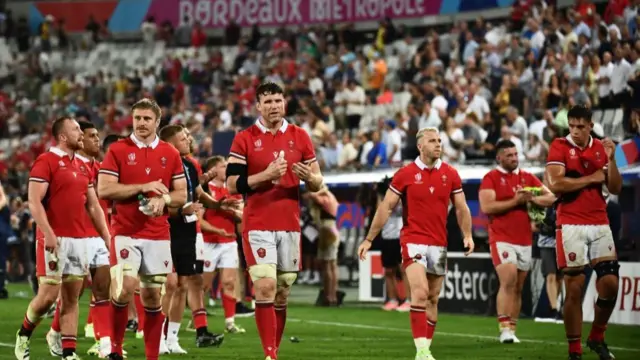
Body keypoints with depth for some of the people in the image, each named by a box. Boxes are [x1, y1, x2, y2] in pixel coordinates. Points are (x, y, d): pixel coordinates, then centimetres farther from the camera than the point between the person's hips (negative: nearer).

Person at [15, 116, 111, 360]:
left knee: (71, 298, 5)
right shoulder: (46, 162, -7)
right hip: (54, 239, -7)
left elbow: (93, 206, 20)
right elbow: (34, 201, -14)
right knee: (48, 295, -8)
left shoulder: (83, 167, 16)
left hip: (79, 239, 7)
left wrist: (106, 236, 12)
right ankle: (23, 335, 16)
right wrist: (48, 234, -22)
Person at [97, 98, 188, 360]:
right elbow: (104, 190, -8)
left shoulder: (170, 154, 9)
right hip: (125, 233, -3)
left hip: (158, 235, 3)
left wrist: (164, 199, -11)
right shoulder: (117, 150, 1)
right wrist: (143, 187, -13)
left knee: (153, 295, 4)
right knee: (126, 286, -18)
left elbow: (182, 195, 10)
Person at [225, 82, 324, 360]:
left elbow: (317, 183, 11)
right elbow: (232, 184, -5)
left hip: (290, 225, 3)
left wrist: (309, 177, -13)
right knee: (265, 287, -15)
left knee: (282, 293, 7)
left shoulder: (300, 137, 8)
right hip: (258, 225, -3)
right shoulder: (244, 139, 0)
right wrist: (266, 175, -18)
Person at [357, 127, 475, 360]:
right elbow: (386, 207, 1)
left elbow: (461, 208, 9)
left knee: (433, 298, 8)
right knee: (420, 292, -19)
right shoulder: (405, 174, -3)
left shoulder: (450, 174, 5)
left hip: (439, 244, 4)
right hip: (413, 241, -4)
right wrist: (369, 239, 0)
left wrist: (467, 234, -7)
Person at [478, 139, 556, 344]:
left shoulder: (527, 178, 13)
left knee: (518, 288, 8)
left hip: (525, 240, 6)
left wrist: (531, 198, -10)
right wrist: (515, 201, -15)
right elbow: (486, 207, -15)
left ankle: (512, 330, 14)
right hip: (502, 239, -6)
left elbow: (550, 198, 8)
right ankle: (505, 329, -20)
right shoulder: (491, 178, -2)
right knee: (508, 281, -19)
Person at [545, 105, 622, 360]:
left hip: (599, 224, 4)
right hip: (571, 225, -4)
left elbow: (615, 189, 9)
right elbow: (555, 184, -16)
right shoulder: (559, 147, -3)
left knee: (610, 283, -1)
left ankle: (597, 337, 20)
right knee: (574, 288, -4)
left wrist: (611, 159, -5)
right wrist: (591, 178, -9)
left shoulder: (601, 148, 11)